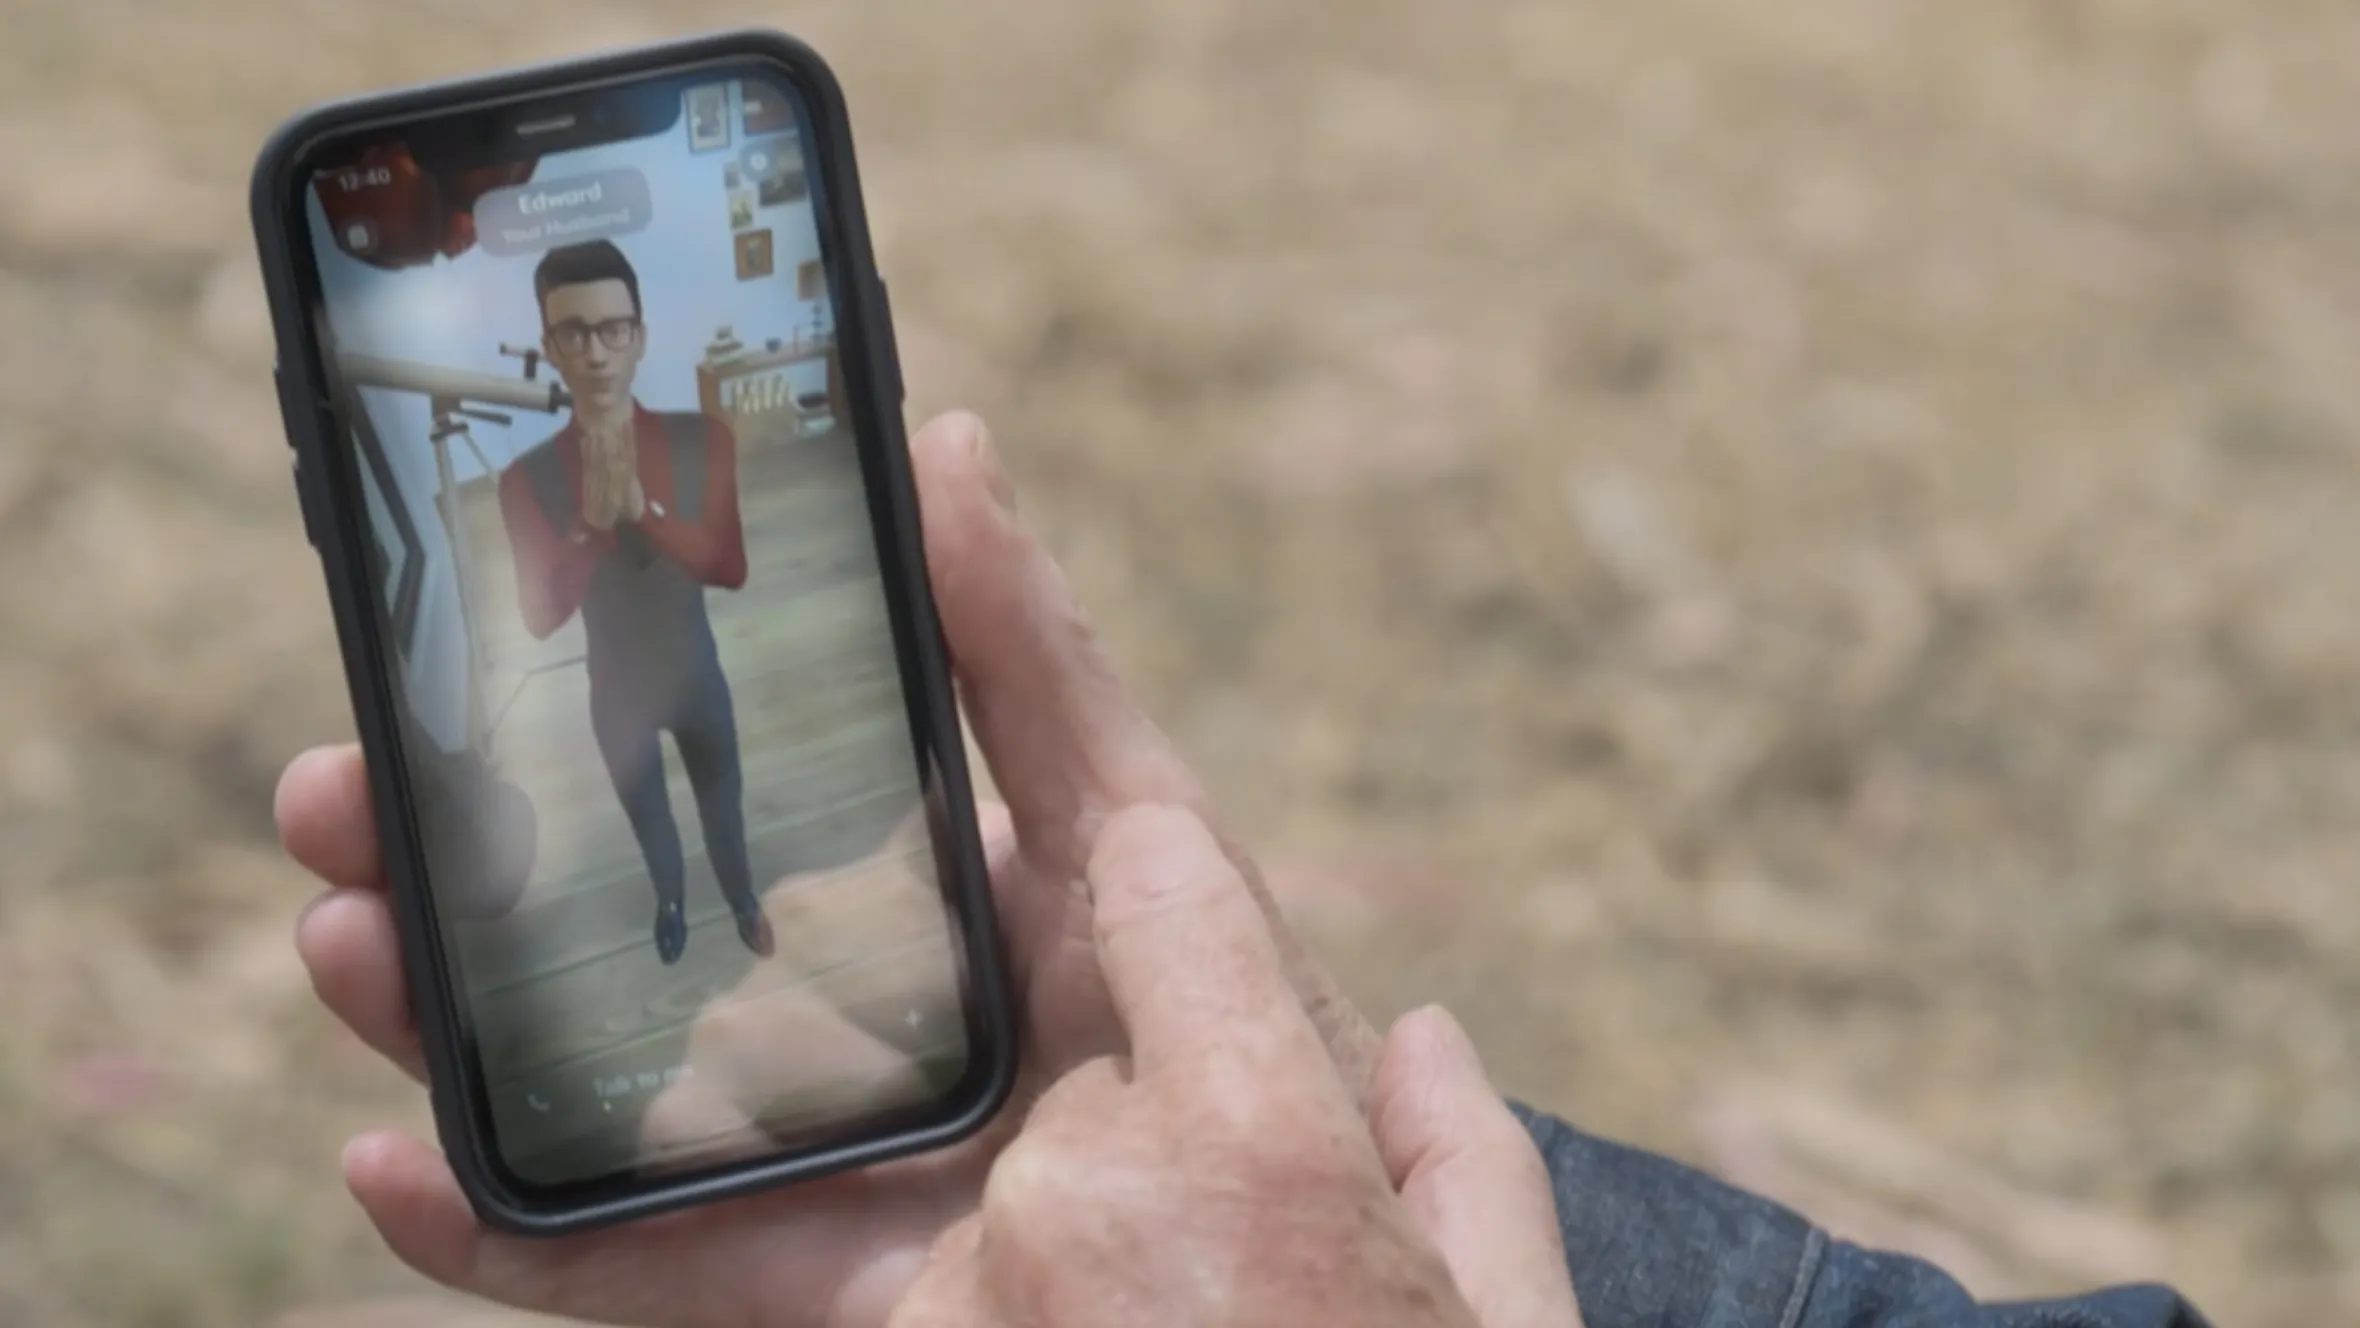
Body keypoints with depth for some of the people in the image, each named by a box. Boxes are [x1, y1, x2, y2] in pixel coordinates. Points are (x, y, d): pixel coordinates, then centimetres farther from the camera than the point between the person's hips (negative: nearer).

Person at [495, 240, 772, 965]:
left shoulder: (702, 440, -18)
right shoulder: (528, 476, -20)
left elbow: (732, 567, -23)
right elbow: (541, 616, -22)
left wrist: (644, 510, -37)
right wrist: (590, 523, -37)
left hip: (696, 673, 0)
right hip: (616, 688, 0)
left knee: (723, 804, 22)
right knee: (647, 816, 24)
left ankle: (743, 903, 49)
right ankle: (671, 903, 51)